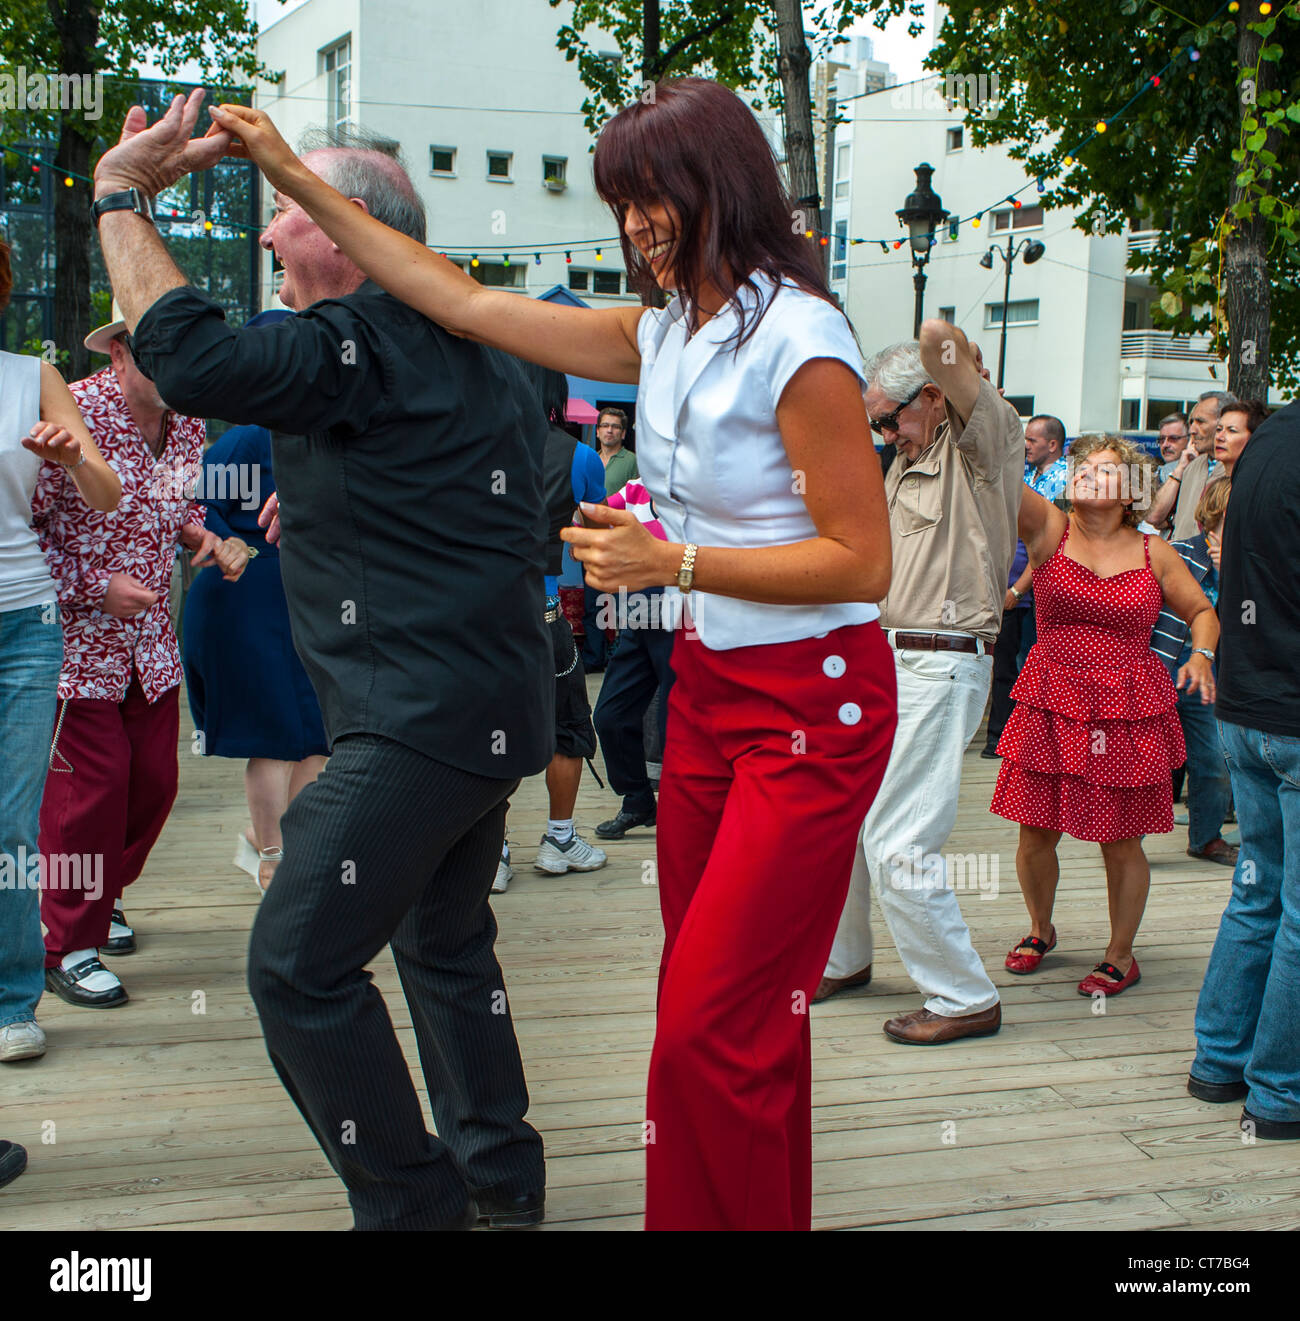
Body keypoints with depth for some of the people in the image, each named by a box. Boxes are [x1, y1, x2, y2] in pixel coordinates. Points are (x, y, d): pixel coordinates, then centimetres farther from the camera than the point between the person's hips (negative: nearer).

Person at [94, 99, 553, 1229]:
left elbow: (190, 358, -25)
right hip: (495, 710, 10)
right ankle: (499, 1179, 31)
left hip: (418, 718, -10)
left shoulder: (362, 345, -13)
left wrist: (119, 191, -13)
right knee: (446, 942, 21)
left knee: (298, 966, -4)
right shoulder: (473, 355, 17)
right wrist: (327, 510, 24)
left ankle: (411, 1203, 5)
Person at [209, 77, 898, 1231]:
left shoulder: (795, 339, -16)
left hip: (810, 706, -8)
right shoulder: (665, 334, 8)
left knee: (712, 1021, -7)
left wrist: (673, 562, -21)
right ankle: (704, 1216, 26)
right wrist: (293, 175, 12)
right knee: (703, 1000, 12)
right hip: (708, 685, 8)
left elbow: (863, 563, -17)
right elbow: (468, 304, 11)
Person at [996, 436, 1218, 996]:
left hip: (1129, 712, 0)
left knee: (1120, 841, 5)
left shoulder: (1154, 554, 4)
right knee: (1036, 834, 6)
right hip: (1051, 705, 0)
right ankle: (1040, 930, 33)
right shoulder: (1049, 529, 0)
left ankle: (1121, 955, 24)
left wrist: (1202, 656, -4)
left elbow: (1202, 611, 16)